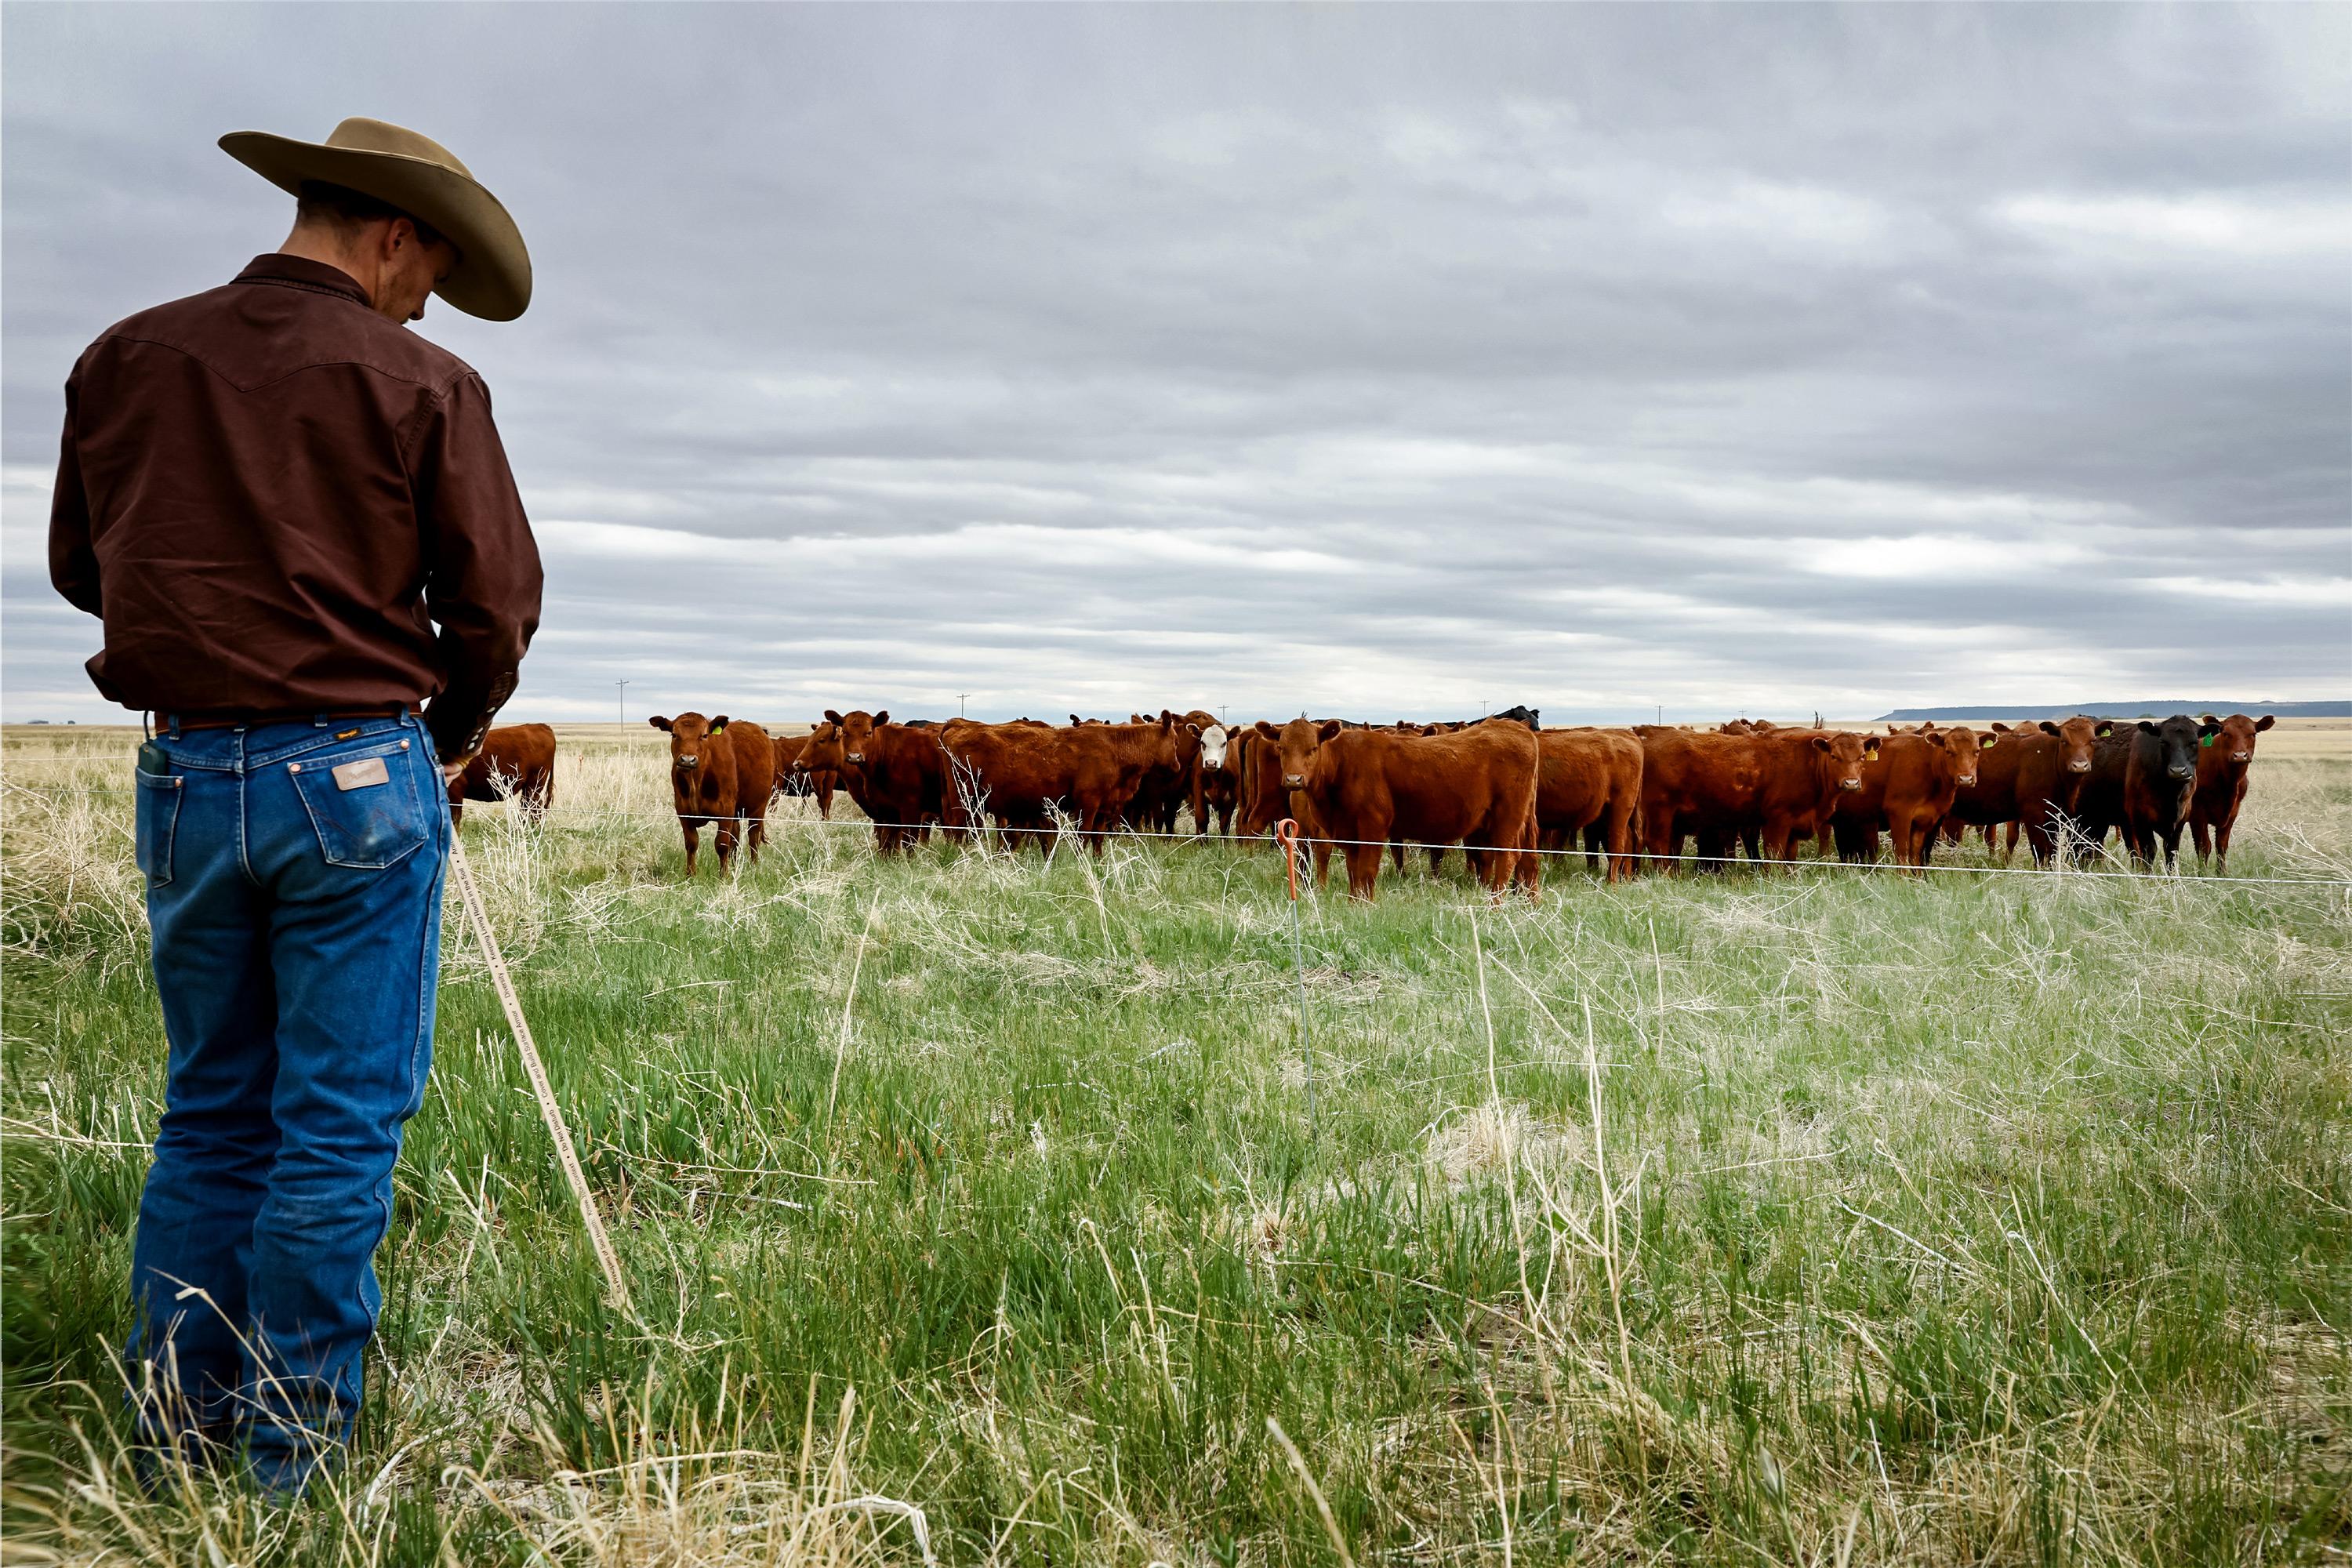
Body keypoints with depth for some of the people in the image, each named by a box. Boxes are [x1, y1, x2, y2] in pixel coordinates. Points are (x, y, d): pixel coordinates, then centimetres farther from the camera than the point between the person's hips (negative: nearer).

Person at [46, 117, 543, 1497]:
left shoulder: (126, 360, 7)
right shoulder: (420, 386, -6)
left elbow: (80, 568, 16)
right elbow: (496, 605, -6)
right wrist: (448, 736, 13)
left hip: (185, 776, 5)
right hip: (357, 773, -5)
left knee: (212, 1109, 17)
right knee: (340, 1123, 3)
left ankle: (176, 1425, 20)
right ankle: (294, 1458, 9)